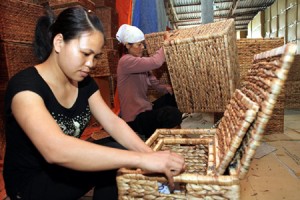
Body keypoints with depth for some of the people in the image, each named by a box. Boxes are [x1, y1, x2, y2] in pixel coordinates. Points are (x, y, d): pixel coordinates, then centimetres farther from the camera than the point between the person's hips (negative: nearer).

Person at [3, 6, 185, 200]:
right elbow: (55, 149, -43)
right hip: (30, 182, -6)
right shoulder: (25, 85, -27)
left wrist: (152, 155, -29)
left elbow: (113, 123, -13)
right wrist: (141, 159, -47)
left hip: (67, 168, 6)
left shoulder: (84, 83, -4)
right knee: (111, 160, -23)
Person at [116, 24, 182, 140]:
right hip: (134, 118, -9)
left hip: (144, 109, 10)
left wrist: (166, 89, -13)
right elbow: (155, 62, -31)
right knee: (173, 115, -23)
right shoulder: (126, 61, -19)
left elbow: (153, 82, 6)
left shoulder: (140, 61, 11)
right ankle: (152, 135, 2)